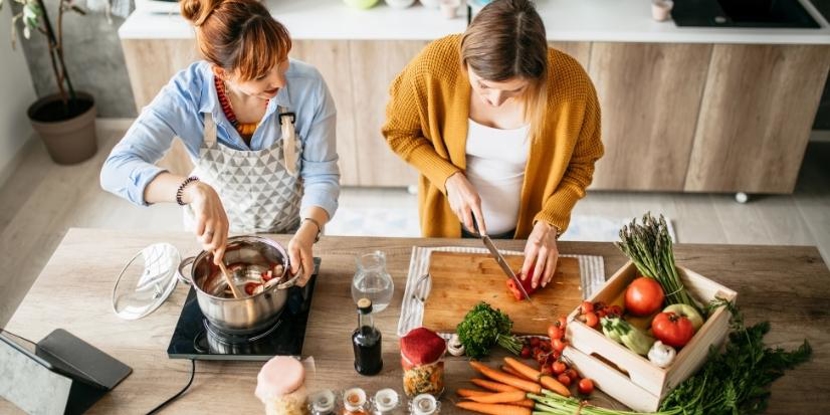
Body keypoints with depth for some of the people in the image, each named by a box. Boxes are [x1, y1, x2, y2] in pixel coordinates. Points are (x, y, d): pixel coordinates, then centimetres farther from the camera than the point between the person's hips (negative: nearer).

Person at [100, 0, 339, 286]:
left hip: (290, 234, 1)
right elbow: (116, 169, -37)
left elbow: (322, 175, -19)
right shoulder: (186, 94, -30)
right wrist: (194, 190, -54)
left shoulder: (308, 86, -29)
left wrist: (307, 233, -38)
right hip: (217, 231, 0)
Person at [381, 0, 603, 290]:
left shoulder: (572, 84, -28)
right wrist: (450, 178, -23)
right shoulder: (434, 65, -29)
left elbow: (581, 163, -9)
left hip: (526, 231, 0)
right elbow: (398, 132, -11)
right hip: (450, 224, 0)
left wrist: (548, 224, -20)